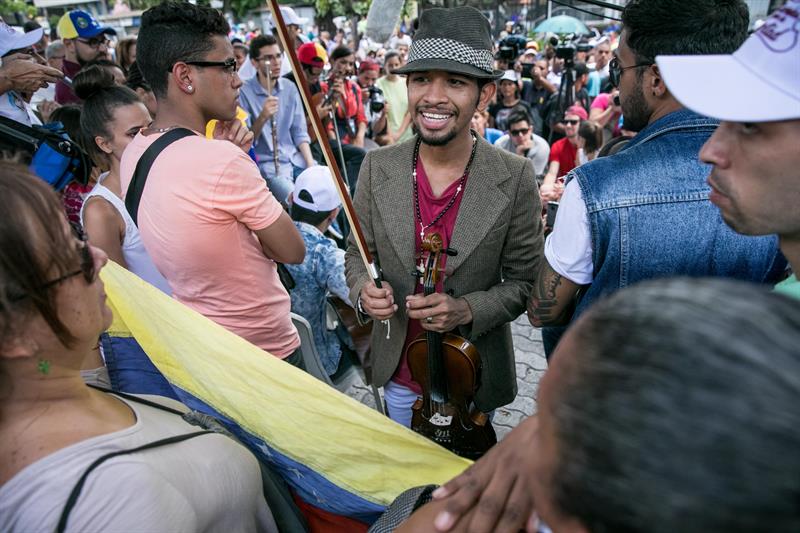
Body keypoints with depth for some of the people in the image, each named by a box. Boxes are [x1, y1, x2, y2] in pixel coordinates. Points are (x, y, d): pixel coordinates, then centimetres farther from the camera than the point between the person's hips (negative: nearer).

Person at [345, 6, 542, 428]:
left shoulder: (515, 178, -17)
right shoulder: (378, 168, -11)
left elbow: (524, 280, -9)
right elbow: (358, 253, 1)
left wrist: (468, 309, -25)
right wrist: (364, 291, -19)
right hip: (399, 370, 2)